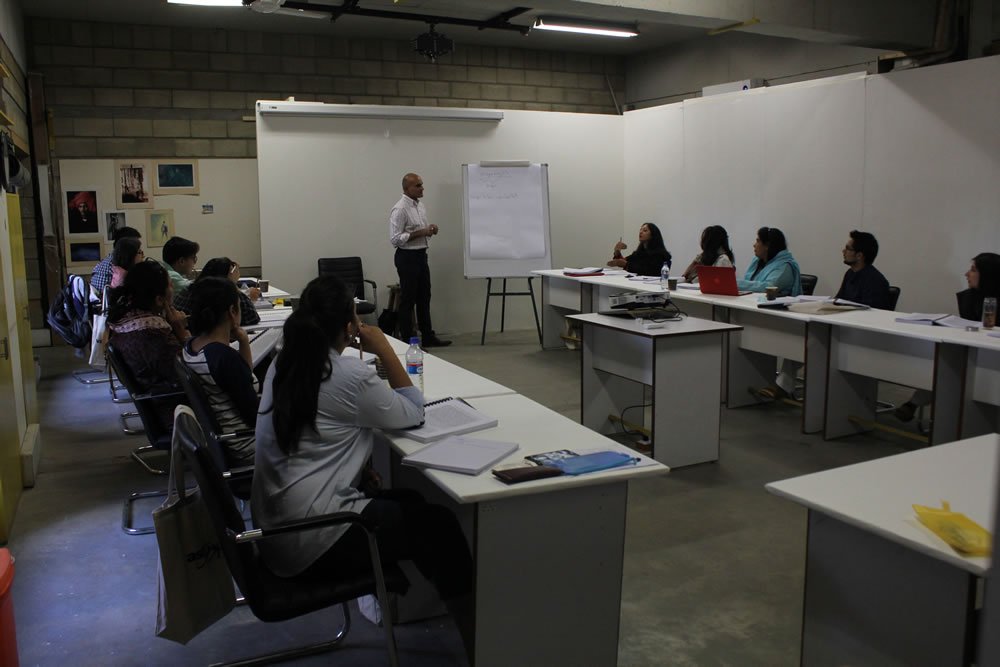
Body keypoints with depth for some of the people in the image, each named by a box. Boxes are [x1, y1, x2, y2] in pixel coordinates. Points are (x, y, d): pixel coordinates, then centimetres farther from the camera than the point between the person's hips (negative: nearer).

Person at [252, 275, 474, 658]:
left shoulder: (283, 366, 5)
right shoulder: (348, 374, -20)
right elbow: (413, 414, -6)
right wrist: (383, 349, -7)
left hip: (276, 524, 9)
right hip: (309, 537, -8)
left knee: (410, 503, 20)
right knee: (439, 525, 6)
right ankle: (472, 631, 24)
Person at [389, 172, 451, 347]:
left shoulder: (420, 204, 10)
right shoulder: (400, 209, -17)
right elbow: (395, 239, -22)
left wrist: (430, 230, -1)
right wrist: (420, 233, -23)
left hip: (421, 255, 9)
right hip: (407, 257, -9)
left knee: (424, 298, 14)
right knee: (408, 300, 0)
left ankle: (428, 337, 23)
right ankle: (407, 341, 9)